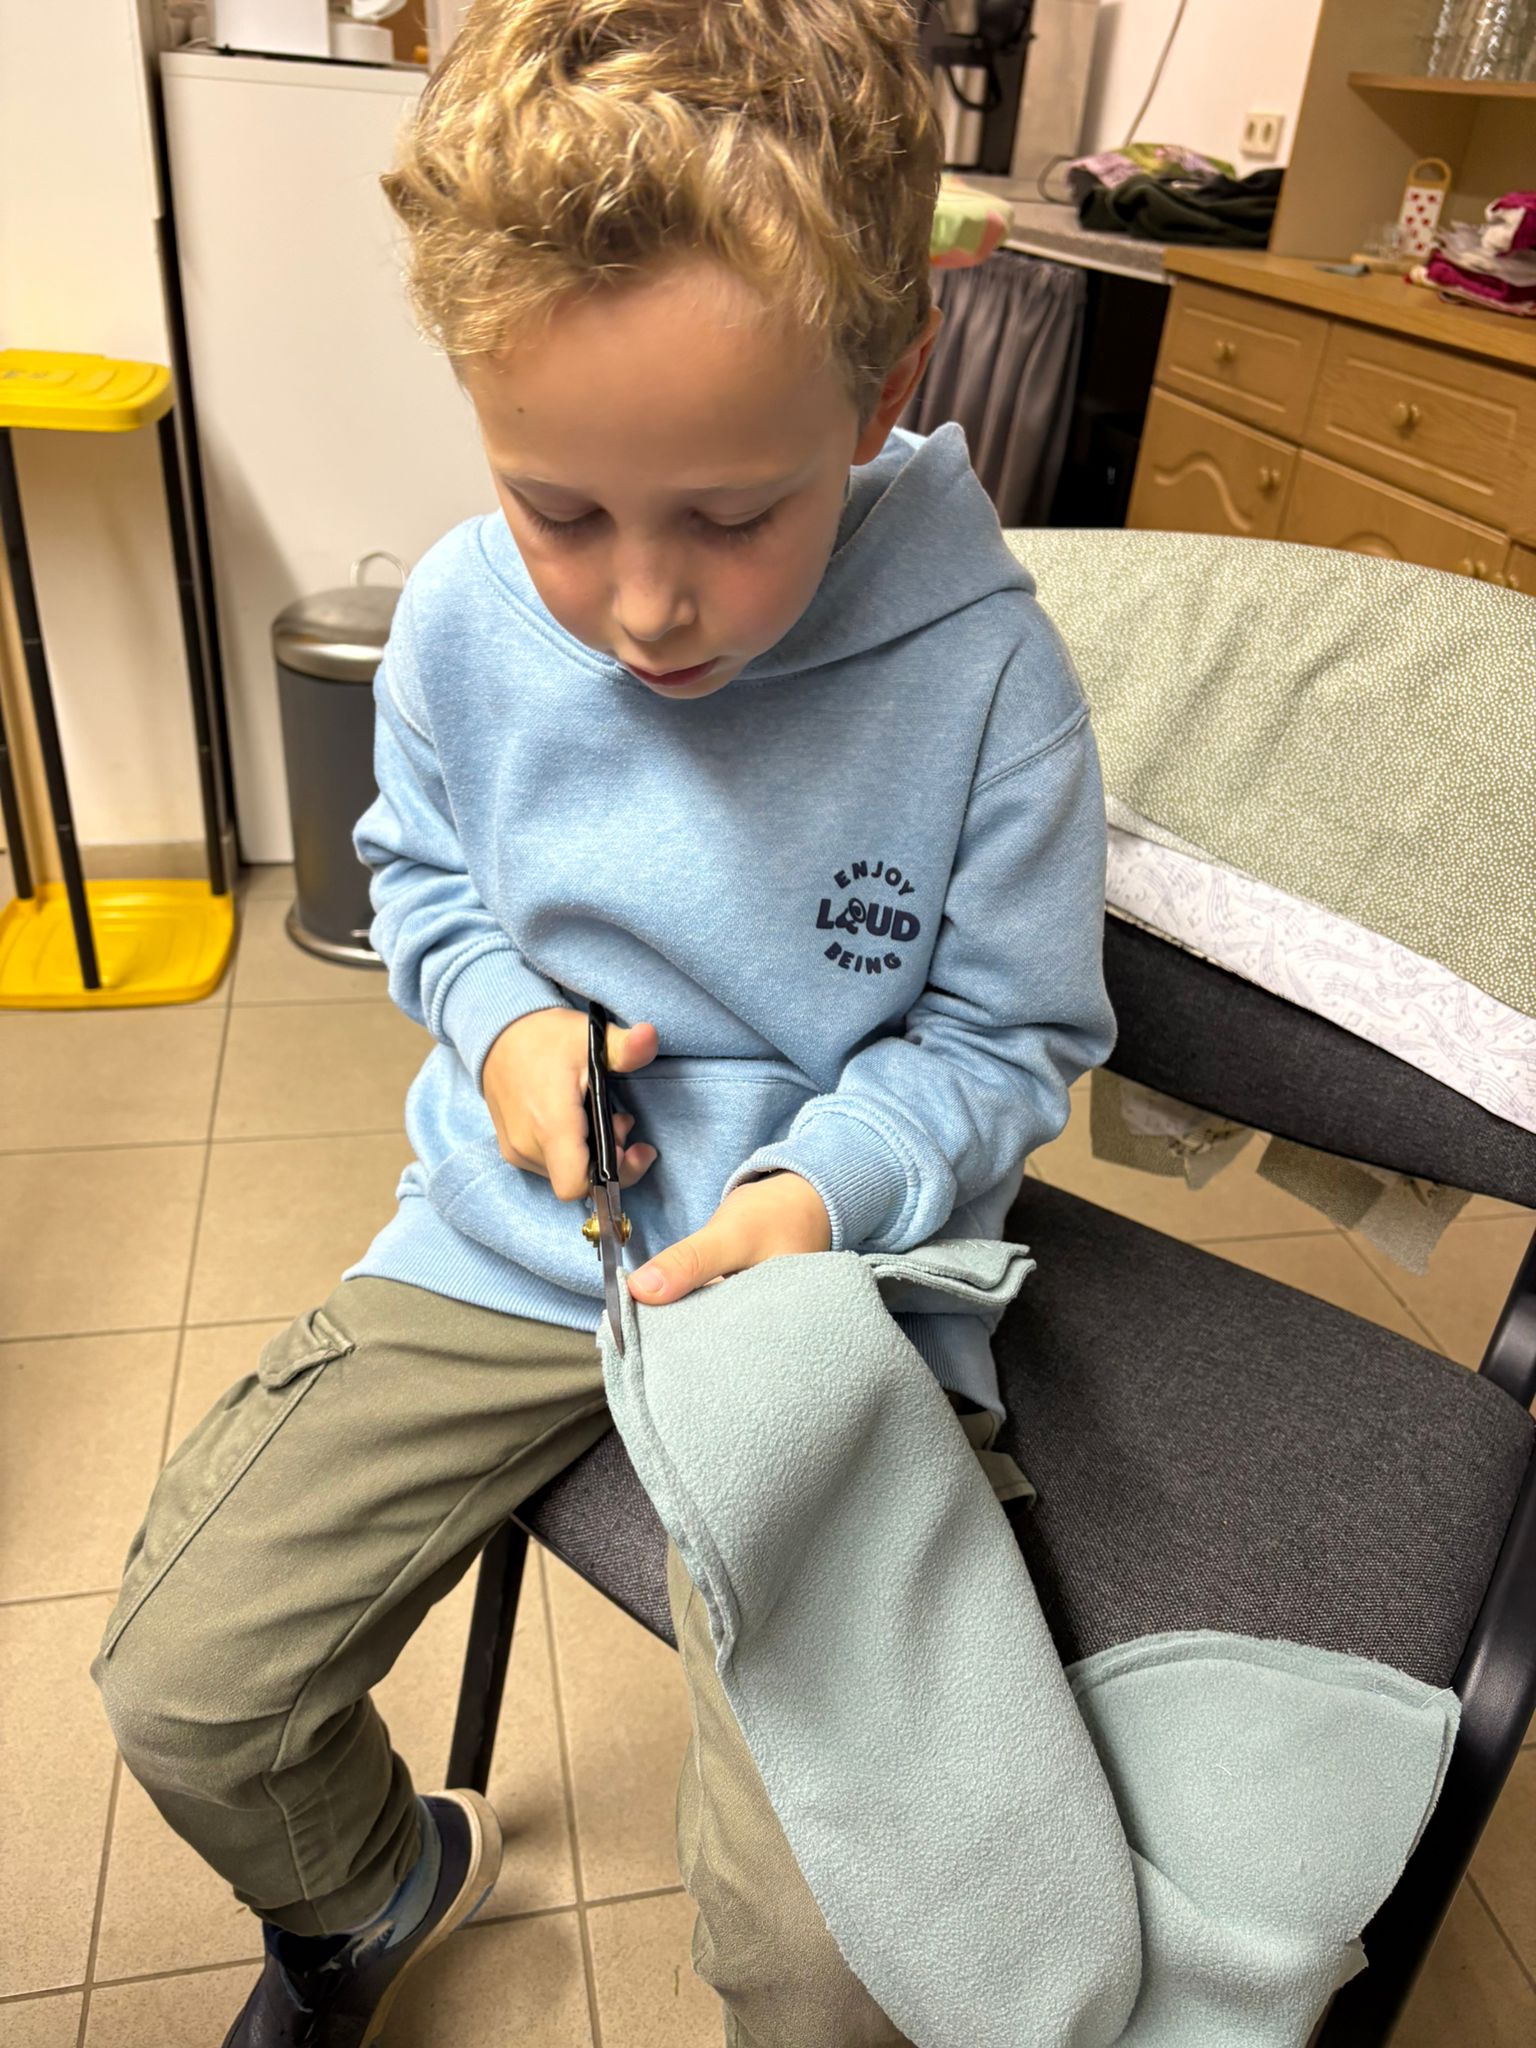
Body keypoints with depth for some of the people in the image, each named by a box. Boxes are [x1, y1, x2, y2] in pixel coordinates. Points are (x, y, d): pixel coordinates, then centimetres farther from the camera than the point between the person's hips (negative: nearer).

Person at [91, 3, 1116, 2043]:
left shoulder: (983, 672, -16)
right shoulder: (462, 614, -6)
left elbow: (1013, 1035, -6)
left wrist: (828, 1184, -23)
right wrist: (500, 1012, -8)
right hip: (509, 1238, 4)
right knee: (181, 1686, 2)